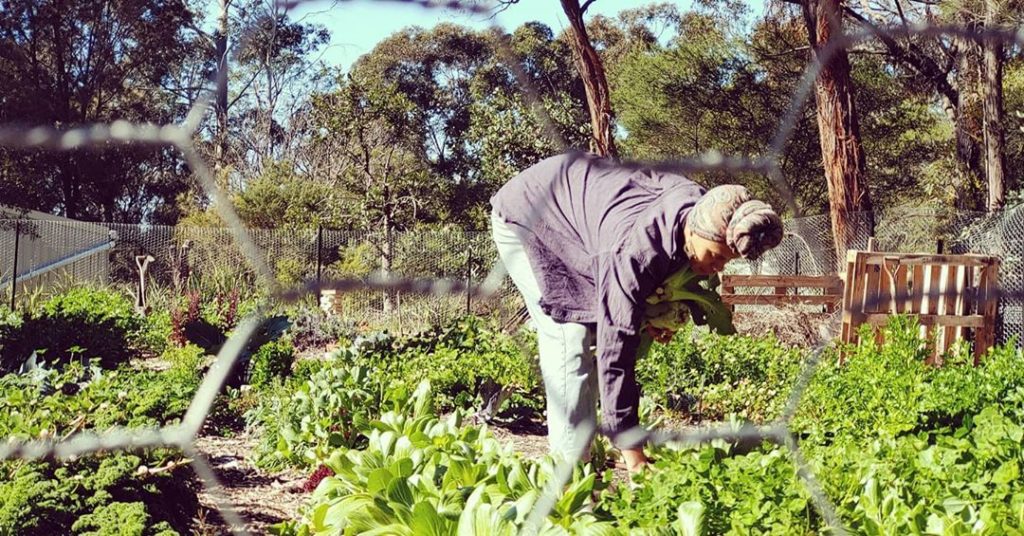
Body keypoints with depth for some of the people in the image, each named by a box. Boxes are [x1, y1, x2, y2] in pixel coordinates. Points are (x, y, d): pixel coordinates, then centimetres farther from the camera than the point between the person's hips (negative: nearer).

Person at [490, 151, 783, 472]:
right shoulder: (637, 248, -41)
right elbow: (616, 347, -40)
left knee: (594, 334, 4)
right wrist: (633, 455, -37)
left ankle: (584, 452, 10)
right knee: (571, 340, -18)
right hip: (523, 216, -8)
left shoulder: (702, 208, -18)